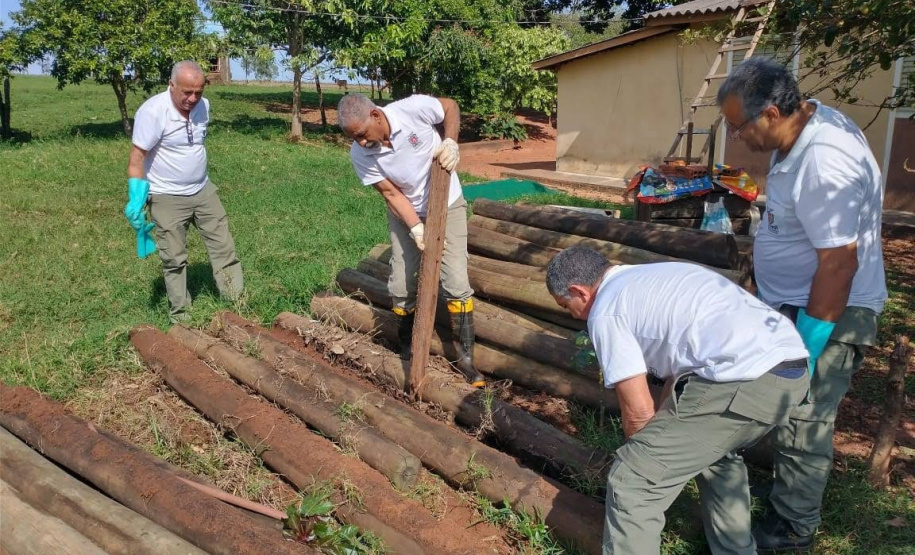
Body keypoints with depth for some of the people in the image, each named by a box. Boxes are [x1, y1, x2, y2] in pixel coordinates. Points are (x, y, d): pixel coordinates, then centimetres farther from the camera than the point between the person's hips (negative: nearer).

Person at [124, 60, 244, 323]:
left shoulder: (203, 106, -1)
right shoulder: (153, 112, -20)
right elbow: (137, 157, -19)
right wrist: (136, 199, -24)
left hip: (203, 191, 6)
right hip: (167, 198, -6)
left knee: (224, 247, 6)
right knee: (174, 260, 5)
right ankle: (180, 316, 18)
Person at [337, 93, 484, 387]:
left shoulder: (412, 109, -27)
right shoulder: (360, 155, -19)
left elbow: (450, 106, -8)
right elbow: (392, 194, -16)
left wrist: (450, 142, -24)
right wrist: (417, 229, -27)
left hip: (446, 205, -2)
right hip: (405, 213, 2)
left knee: (457, 283, -7)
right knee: (401, 286, 2)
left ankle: (465, 357, 3)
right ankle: (407, 350, 24)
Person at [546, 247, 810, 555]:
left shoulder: (605, 311, 3)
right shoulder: (654, 278, 29)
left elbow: (639, 411, 4)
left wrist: (645, 452, 24)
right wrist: (664, 437, 42)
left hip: (744, 379, -10)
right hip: (793, 367, 10)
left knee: (632, 483, 1)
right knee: (716, 451, 36)